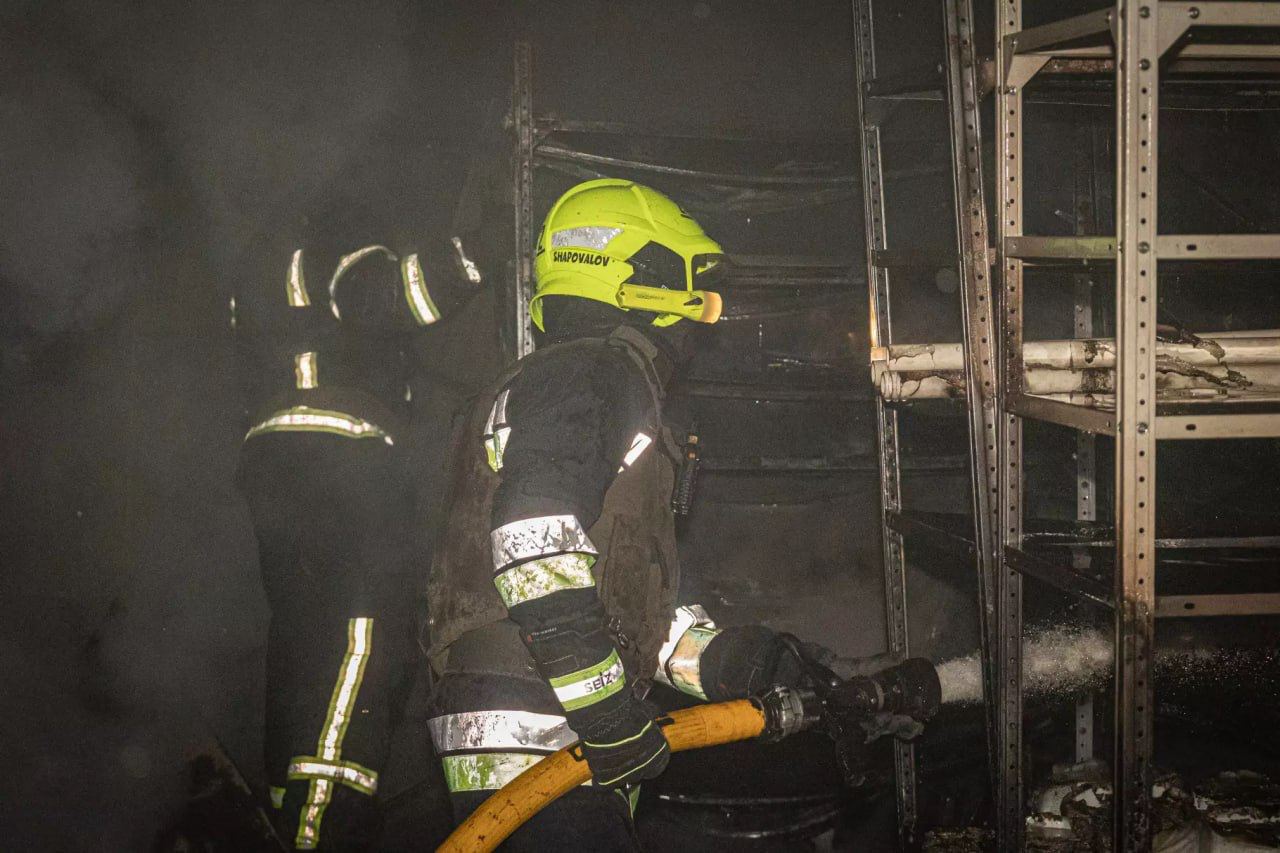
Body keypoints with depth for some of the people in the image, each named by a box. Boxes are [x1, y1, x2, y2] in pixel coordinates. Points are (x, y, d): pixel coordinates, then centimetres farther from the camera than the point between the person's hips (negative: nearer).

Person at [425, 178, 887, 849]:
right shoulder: (595, 373, -8)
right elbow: (533, 545, -24)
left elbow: (631, 602, 22)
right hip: (532, 743, -10)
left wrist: (736, 661, 9)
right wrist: (610, 715, -20)